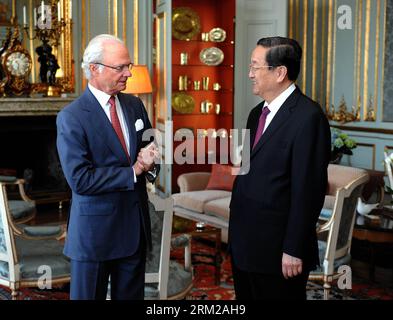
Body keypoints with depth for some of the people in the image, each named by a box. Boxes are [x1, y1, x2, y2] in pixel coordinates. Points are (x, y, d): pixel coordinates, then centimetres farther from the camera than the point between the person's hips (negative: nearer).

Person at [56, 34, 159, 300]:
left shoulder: (135, 105, 6)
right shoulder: (71, 118, -13)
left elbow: (150, 148, 15)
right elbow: (80, 180, -20)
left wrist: (150, 164, -9)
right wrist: (134, 171, -16)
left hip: (136, 226, 6)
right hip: (95, 231, -5)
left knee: (131, 295, 16)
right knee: (89, 296, 10)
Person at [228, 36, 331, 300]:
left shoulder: (308, 117, -16)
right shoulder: (258, 113, 11)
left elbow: (308, 190, -19)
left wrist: (294, 250, -18)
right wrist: (236, 229, 13)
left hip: (277, 249, -8)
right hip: (244, 244, 8)